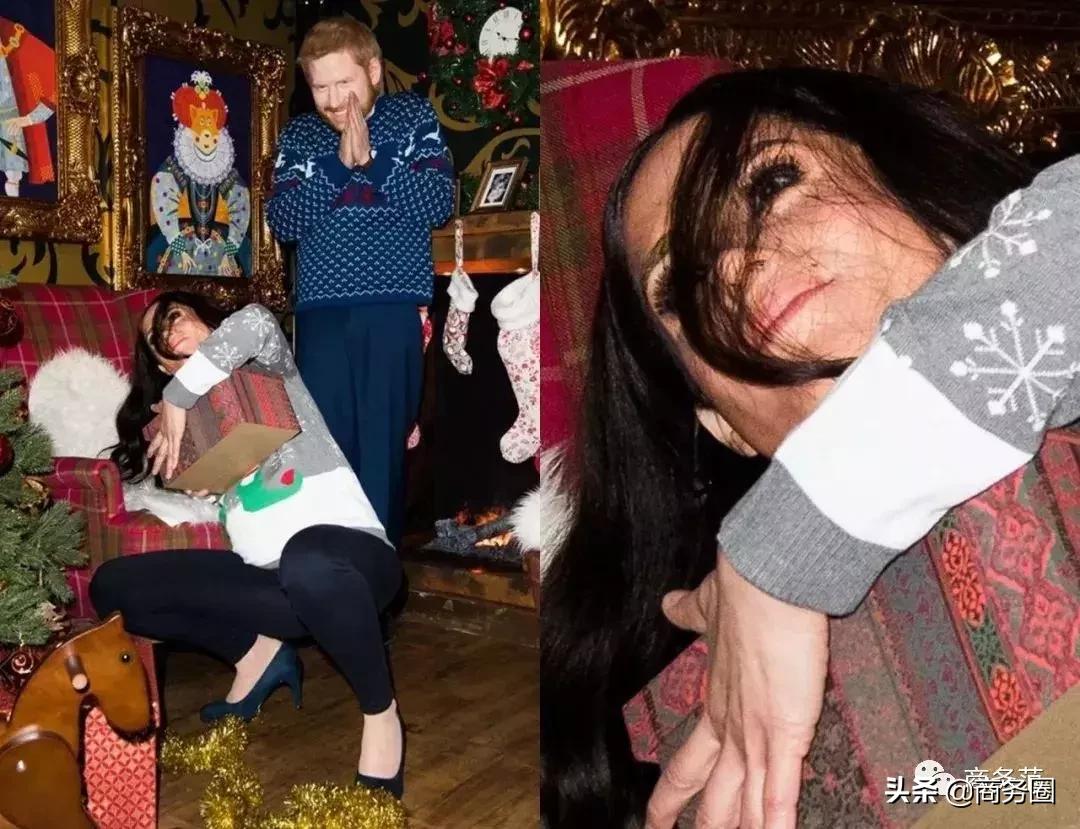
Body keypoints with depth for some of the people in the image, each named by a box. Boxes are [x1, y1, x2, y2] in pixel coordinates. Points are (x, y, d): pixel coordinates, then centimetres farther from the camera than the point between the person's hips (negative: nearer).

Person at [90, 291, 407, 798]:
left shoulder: (266, 369, 5)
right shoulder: (189, 420, 23)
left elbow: (256, 323, -17)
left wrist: (176, 398, -11)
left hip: (348, 555, -6)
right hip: (271, 580, 6)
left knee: (305, 558, -42)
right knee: (113, 586, -3)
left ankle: (381, 716, -19)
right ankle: (257, 652, 8)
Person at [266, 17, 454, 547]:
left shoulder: (413, 116, 7)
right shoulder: (298, 136, 12)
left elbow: (439, 204, -4)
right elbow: (283, 223, -1)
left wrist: (370, 159, -12)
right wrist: (338, 163, -11)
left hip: (394, 309, -2)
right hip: (320, 312, 2)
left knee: (384, 443, 0)